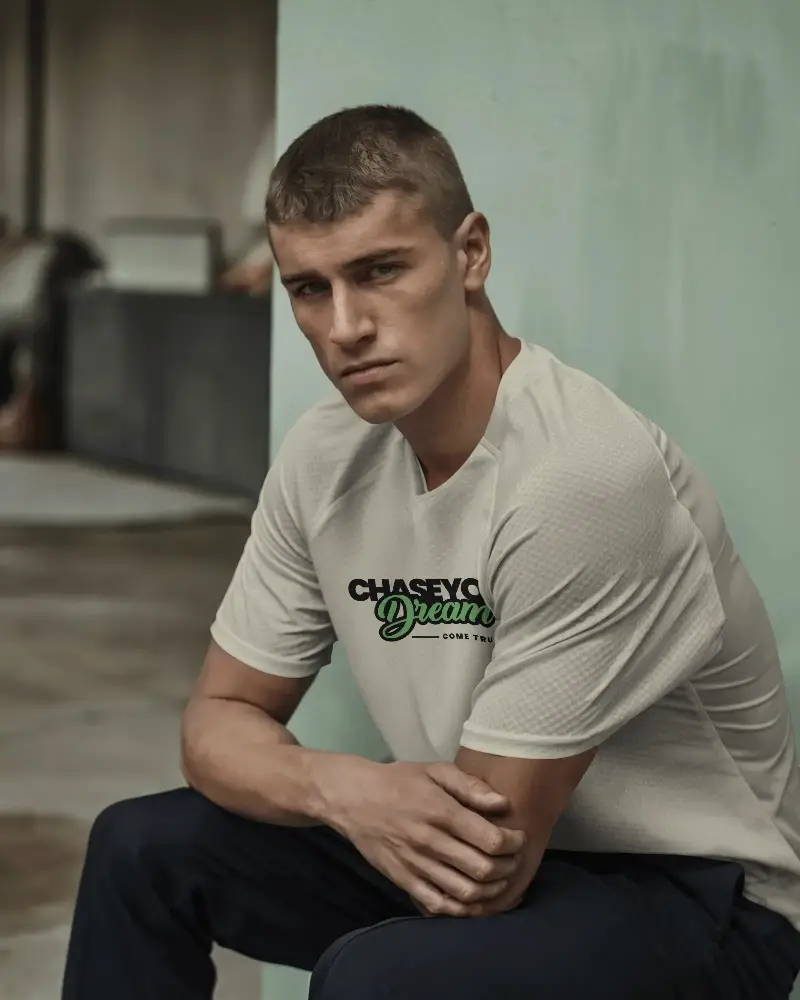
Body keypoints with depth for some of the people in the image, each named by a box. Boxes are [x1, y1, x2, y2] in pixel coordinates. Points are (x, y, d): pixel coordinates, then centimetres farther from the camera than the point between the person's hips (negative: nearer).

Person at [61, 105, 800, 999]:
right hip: (496, 854, 7)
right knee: (142, 848, 4)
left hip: (691, 893, -7)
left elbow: (485, 870, -25)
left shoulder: (584, 477, -29)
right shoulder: (326, 454, -4)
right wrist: (343, 788, -18)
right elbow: (220, 719, 3)